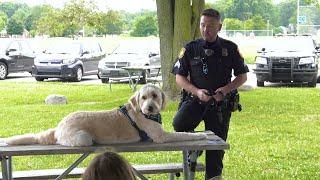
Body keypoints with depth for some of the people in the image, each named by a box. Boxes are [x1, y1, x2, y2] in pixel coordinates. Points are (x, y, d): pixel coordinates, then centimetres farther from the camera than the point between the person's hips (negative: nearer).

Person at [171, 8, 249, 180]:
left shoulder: (230, 48, 3)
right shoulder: (190, 49, 2)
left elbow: (242, 76, 7)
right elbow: (179, 77, 3)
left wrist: (226, 89, -12)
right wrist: (197, 91, -15)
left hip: (221, 103, 0)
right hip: (194, 99, 0)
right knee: (178, 125, -26)